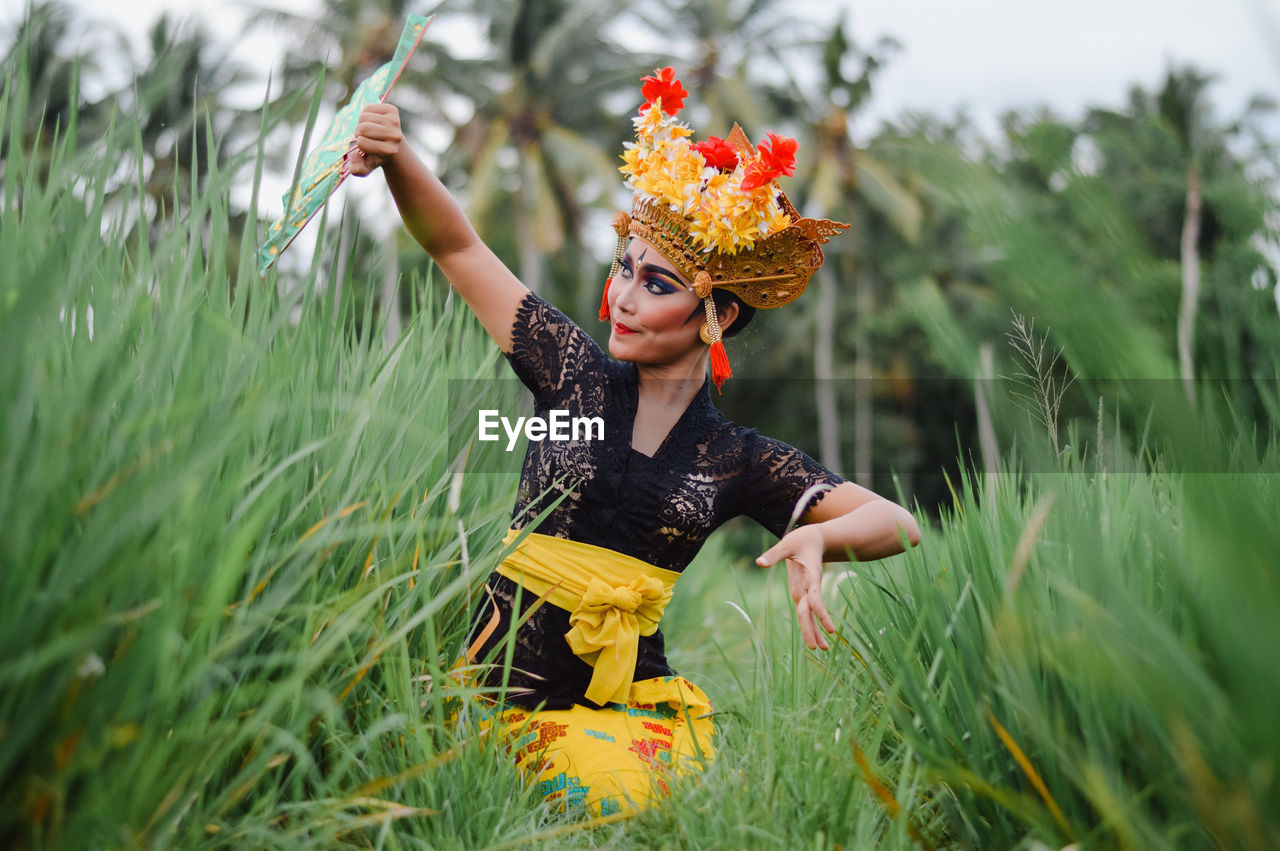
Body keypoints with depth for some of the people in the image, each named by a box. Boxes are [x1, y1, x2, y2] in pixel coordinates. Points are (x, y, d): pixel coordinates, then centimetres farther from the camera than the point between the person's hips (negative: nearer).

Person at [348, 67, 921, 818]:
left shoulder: (739, 459, 4)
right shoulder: (577, 376, 5)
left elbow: (899, 524, 0)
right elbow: (457, 247, 4)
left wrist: (818, 537, -22)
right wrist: (396, 156, -15)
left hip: (623, 702, 0)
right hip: (499, 671, 0)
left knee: (608, 787, -31)